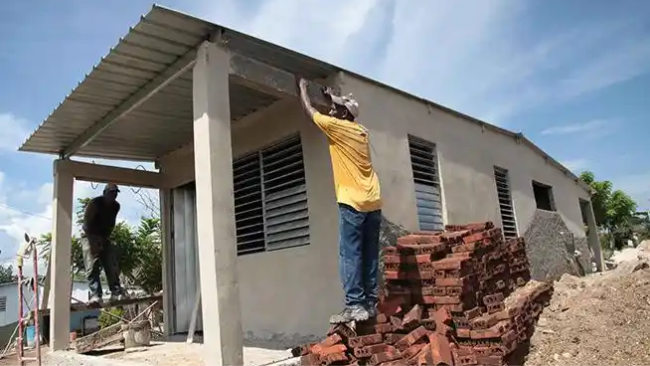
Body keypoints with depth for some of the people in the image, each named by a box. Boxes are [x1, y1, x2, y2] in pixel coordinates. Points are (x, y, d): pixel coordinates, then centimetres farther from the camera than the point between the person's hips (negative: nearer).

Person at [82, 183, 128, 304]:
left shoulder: (116, 206, -2)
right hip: (89, 236, -5)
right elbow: (87, 223, -19)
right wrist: (93, 241, -21)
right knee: (92, 267, -15)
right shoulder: (94, 203, -19)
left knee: (112, 266, -5)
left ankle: (116, 292, -5)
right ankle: (95, 295, -20)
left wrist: (106, 237, -2)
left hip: (104, 237, 6)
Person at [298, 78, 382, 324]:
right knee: (369, 256, 8)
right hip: (373, 203, 7)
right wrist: (333, 98, 47)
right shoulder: (361, 130, 17)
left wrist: (302, 88, 28)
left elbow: (309, 110, 13)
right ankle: (370, 303, 11)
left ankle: (355, 306, -8)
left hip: (353, 202, -7)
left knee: (350, 255, -7)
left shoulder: (337, 126, -2)